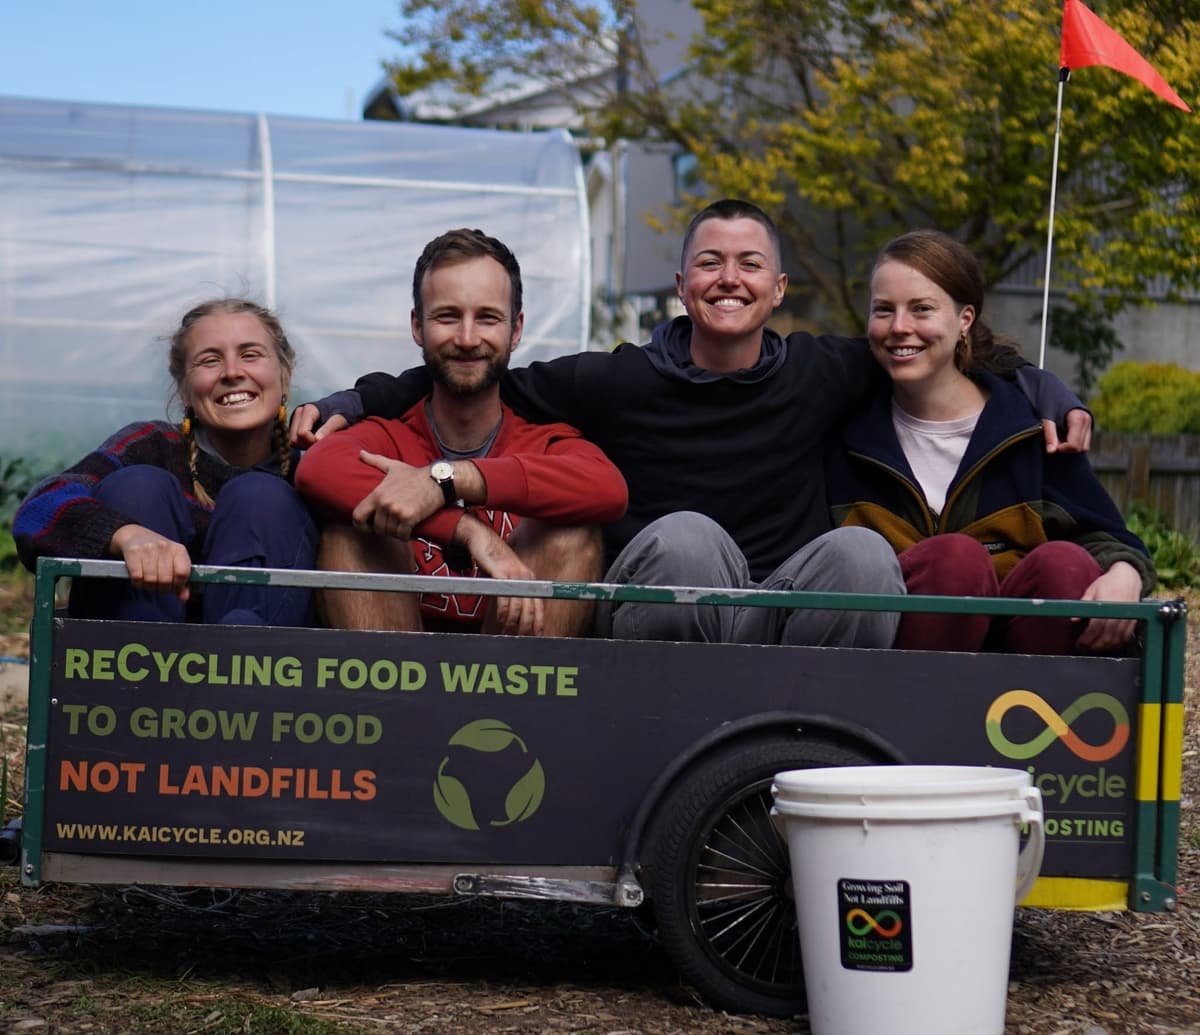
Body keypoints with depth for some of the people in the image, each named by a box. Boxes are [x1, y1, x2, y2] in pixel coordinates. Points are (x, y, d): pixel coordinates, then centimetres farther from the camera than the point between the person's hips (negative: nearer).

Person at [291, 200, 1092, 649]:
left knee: (860, 551, -26)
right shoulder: (621, 382, 4)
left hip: (780, 625, 2)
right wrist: (349, 406, -2)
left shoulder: (817, 375, 9)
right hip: (654, 634, -1)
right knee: (685, 537, -32)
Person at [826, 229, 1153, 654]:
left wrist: (1123, 573, -19)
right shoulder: (852, 433, 7)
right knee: (955, 555, -30)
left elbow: (1100, 534, 5)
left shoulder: (1029, 422, 5)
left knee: (1064, 563, -29)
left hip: (1019, 627, 1)